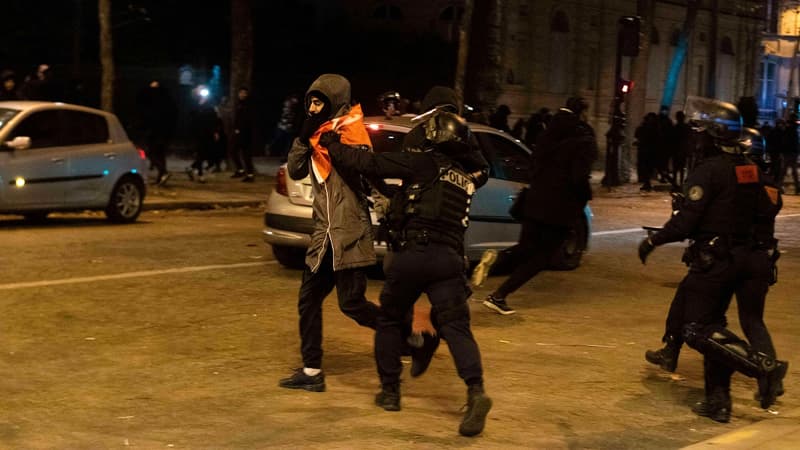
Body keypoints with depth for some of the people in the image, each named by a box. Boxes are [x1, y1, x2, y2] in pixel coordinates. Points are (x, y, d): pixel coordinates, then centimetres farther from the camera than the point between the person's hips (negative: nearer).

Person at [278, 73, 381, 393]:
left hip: (349, 235, -8)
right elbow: (295, 171, 5)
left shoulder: (350, 131, -10)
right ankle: (311, 372, 18)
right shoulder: (319, 135, 12)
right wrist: (304, 136, -4)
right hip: (324, 234, 8)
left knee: (351, 303, -8)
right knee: (308, 300, 9)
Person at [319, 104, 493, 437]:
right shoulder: (467, 180, 22)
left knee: (389, 321, 16)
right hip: (450, 258, 4)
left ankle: (390, 391, 21)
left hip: (413, 254, -4)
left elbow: (371, 164, -2)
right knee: (455, 326, -4)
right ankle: (476, 391, -25)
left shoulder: (425, 163, 2)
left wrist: (332, 146, 9)